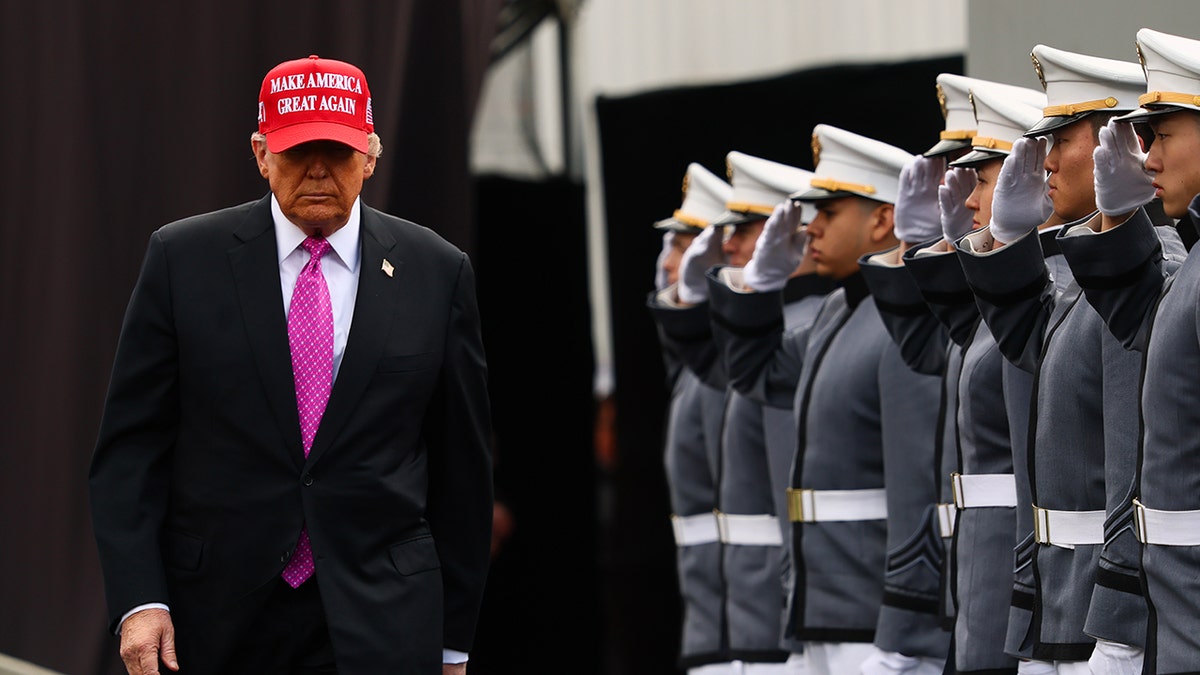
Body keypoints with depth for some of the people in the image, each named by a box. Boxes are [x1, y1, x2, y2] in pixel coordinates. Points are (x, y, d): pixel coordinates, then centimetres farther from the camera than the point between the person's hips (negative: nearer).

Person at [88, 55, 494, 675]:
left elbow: (462, 462, 8)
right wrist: (138, 600, -10)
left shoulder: (437, 273, 3)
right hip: (220, 618, 0)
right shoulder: (183, 258, 1)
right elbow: (130, 445, 1)